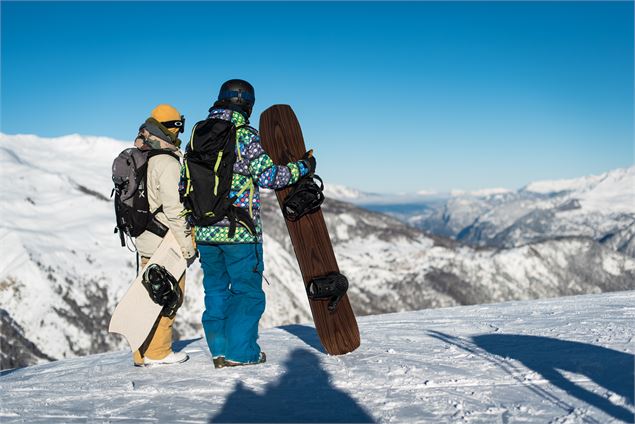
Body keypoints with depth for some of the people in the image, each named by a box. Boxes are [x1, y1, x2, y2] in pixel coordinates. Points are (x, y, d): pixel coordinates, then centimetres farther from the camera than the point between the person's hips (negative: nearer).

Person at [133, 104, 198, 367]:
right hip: (166, 244, -9)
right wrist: (187, 246, -15)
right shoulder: (168, 162, -16)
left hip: (146, 241, 9)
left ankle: (146, 352, 21)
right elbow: (174, 209, -20)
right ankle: (156, 353, 5)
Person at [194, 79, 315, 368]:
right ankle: (240, 351, 5)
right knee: (248, 290, 6)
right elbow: (268, 175, -12)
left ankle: (219, 350, 18)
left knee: (216, 289, 16)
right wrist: (302, 167, 1)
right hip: (240, 230, -6)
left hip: (204, 231, 6)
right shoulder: (245, 136, -8)